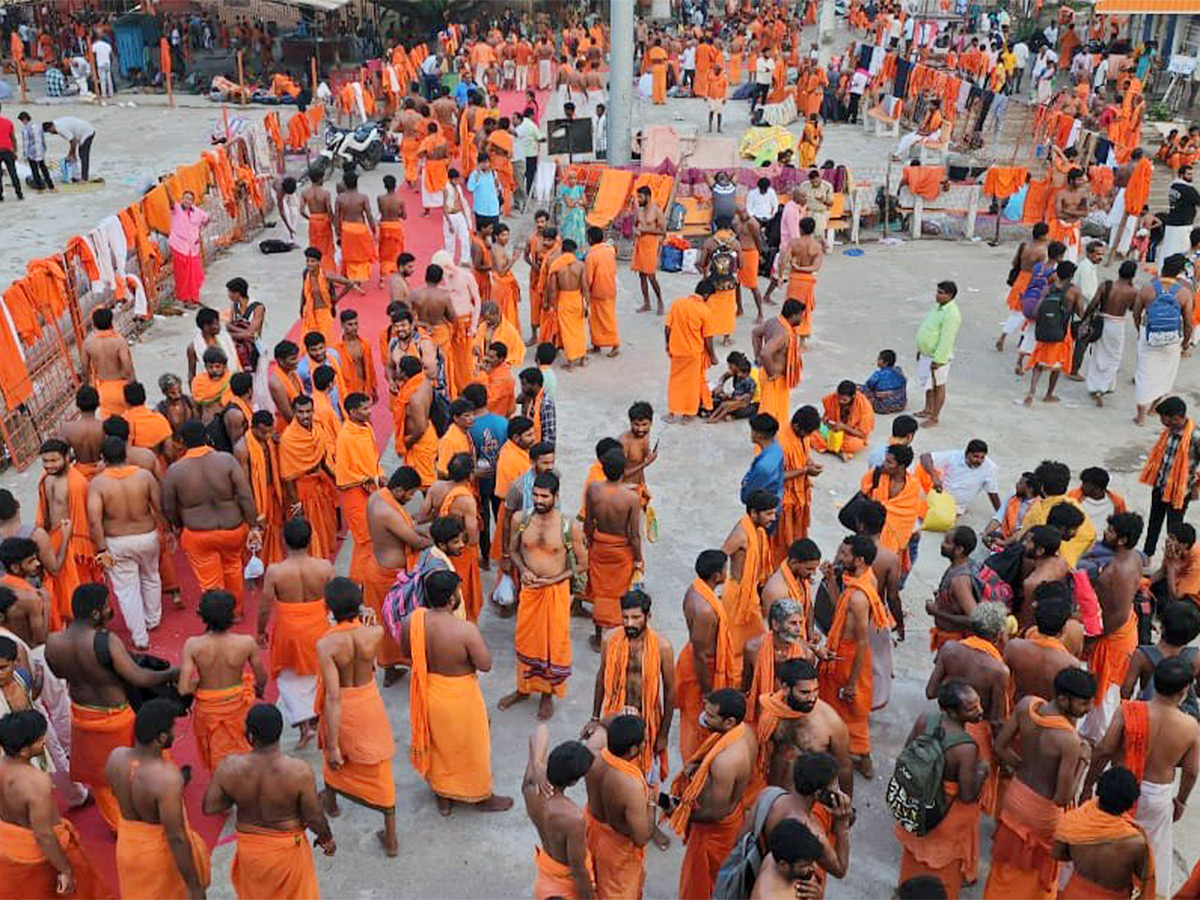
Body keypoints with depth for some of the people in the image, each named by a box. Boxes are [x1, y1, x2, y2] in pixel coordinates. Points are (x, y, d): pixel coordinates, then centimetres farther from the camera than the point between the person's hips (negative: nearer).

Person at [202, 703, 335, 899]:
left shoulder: (229, 767, -24)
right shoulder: (298, 771, -29)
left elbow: (210, 807, -10)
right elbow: (314, 818, -18)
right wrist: (327, 839, 2)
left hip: (248, 846, 2)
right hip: (287, 847, -2)